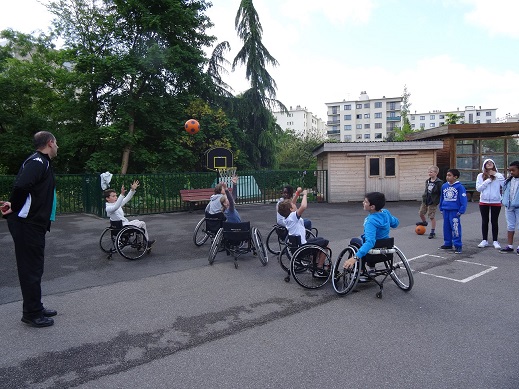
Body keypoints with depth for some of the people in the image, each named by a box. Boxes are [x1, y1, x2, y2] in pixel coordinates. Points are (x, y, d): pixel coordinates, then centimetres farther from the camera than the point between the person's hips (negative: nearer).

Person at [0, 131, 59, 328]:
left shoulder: (41, 162, 16)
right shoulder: (38, 162, -15)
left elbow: (21, 187, 17)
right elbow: (21, 186, -28)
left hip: (32, 224, 10)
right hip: (27, 224, -10)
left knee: (34, 267, 17)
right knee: (31, 268, -1)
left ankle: (35, 308, 29)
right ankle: (32, 314, 11)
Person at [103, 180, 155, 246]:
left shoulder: (116, 204, 8)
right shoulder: (108, 208, -20)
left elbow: (126, 199, 10)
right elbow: (116, 207, -42)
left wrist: (132, 190, -2)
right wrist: (122, 194, -52)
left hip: (125, 223, 10)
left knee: (137, 221, 31)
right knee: (142, 223, 0)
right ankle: (147, 242, 16)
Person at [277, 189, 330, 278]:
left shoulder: (285, 218, 4)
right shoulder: (293, 216, -22)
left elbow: (292, 204, 21)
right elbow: (303, 206, -39)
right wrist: (305, 194, -24)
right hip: (302, 246, -10)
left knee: (320, 239, 26)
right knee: (325, 243, 4)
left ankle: (316, 263, 31)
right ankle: (319, 270, 5)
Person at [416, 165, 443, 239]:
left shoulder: (439, 182, -15)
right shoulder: (427, 181, 5)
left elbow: (441, 193, -13)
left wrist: (437, 201, -16)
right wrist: (424, 197, 11)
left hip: (433, 202, -7)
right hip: (425, 200, 7)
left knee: (432, 217, 0)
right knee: (421, 213, 16)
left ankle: (433, 232, 11)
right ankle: (424, 222, 47)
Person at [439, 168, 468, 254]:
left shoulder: (459, 187, -8)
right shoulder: (444, 186, 7)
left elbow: (463, 200, -8)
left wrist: (461, 211, -10)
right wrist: (441, 208, 17)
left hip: (454, 211, -6)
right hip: (445, 210, 6)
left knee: (455, 228, -9)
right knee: (446, 227, 13)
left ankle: (458, 245, -1)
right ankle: (447, 244, 23)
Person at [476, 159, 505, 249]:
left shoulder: (498, 175, 1)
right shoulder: (480, 176, 2)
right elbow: (478, 188, -6)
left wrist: (497, 175, -14)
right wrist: (488, 180, -12)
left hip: (496, 202, -1)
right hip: (484, 202, 1)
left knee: (494, 221, 5)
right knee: (484, 221, 8)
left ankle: (495, 241, 14)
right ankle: (484, 240, 18)